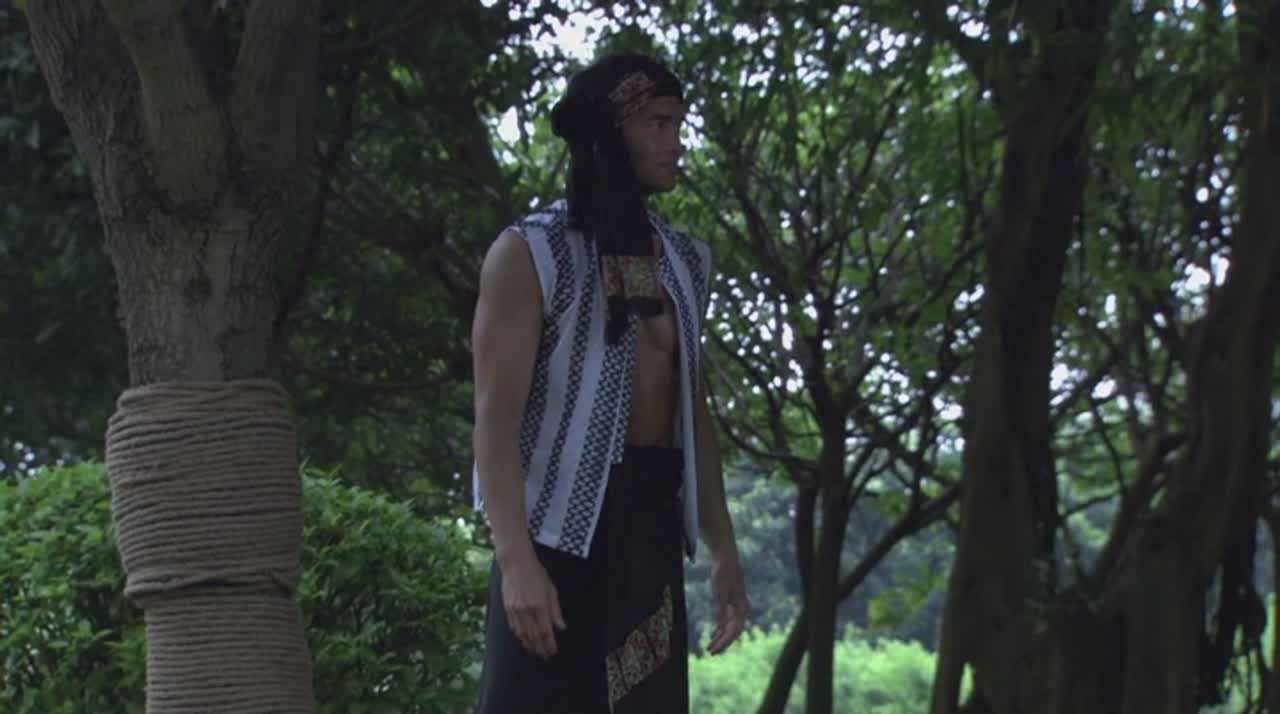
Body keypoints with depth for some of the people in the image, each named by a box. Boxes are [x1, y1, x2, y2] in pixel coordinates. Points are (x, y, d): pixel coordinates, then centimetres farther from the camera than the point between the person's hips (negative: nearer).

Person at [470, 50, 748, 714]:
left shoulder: (683, 262, 14)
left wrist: (722, 548, 13)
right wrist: (515, 557, -24)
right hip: (562, 523, -6)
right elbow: (496, 414, -13)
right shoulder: (531, 254, -6)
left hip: (653, 525, 6)